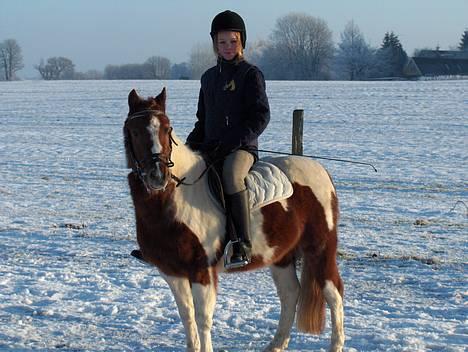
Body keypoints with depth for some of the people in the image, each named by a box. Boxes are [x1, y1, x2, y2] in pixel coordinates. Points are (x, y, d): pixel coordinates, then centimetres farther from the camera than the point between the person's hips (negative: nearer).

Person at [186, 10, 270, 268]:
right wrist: (191, 145, 6)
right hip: (210, 149, 7)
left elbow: (260, 117, -9)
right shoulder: (209, 77, 17)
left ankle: (243, 246, -38)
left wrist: (231, 142, -18)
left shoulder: (251, 74, -2)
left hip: (242, 148, -7)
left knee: (231, 175, -37)